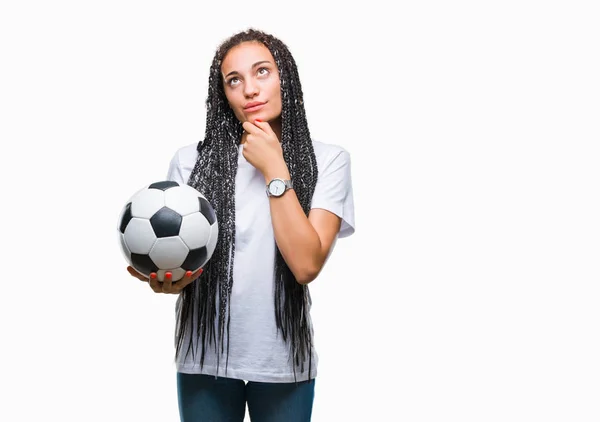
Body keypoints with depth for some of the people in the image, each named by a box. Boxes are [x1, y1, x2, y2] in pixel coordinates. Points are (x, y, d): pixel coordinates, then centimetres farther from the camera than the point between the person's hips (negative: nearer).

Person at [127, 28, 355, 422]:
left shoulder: (328, 160, -4)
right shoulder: (191, 161, 0)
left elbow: (306, 265, -15)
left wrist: (273, 169, -13)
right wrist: (167, 280, -22)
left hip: (283, 359, -1)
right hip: (205, 355, 1)